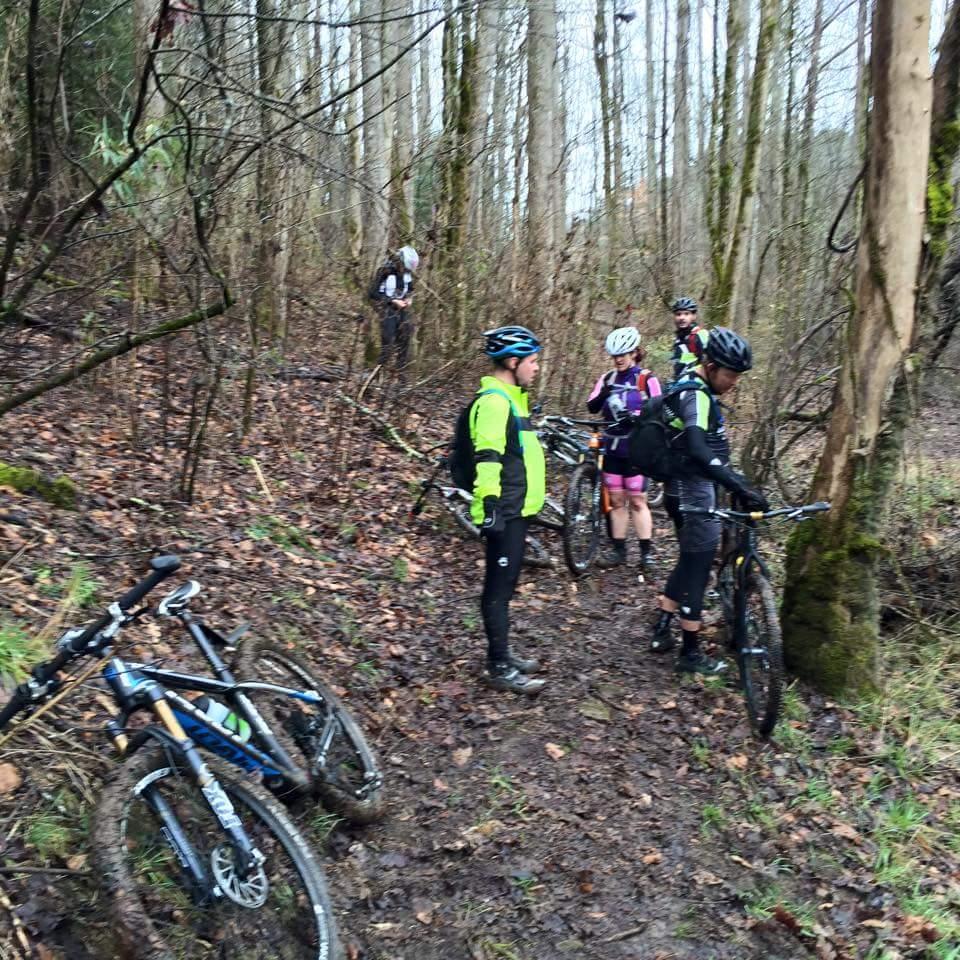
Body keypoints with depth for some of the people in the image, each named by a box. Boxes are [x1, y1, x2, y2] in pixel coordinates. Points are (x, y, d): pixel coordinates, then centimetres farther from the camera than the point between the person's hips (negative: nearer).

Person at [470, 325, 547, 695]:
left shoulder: (510, 398, 16)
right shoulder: (494, 401, -17)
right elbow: (487, 457, -26)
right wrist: (490, 503, -31)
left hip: (517, 509, 10)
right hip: (505, 512, -10)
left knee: (504, 587, 17)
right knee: (498, 589, -2)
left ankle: (502, 656, 28)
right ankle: (499, 668, 6)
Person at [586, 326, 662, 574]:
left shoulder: (647, 379, -5)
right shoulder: (607, 378, 6)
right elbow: (592, 407, -3)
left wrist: (637, 417, -24)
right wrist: (603, 395, -23)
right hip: (612, 448, 4)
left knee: (637, 502, -1)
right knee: (616, 501, 9)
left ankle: (646, 552, 7)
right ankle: (618, 550, 17)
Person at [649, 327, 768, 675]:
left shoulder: (688, 386, 11)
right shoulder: (697, 396, -21)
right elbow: (698, 451, -38)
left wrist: (737, 483, 29)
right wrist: (741, 488, -42)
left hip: (683, 492, 10)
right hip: (696, 495, -10)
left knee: (690, 563, 21)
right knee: (696, 569, -1)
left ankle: (661, 630, 28)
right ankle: (691, 653, 9)